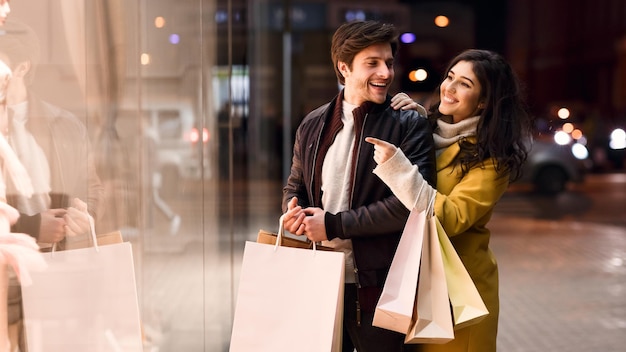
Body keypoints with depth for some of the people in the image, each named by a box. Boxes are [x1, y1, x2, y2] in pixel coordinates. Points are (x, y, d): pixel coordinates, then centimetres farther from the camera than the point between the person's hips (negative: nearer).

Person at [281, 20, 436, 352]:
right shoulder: (312, 125, 8)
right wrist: (294, 211, -5)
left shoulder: (409, 125, -7)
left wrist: (333, 225, -15)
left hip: (378, 287, -4)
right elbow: (294, 186, 20)